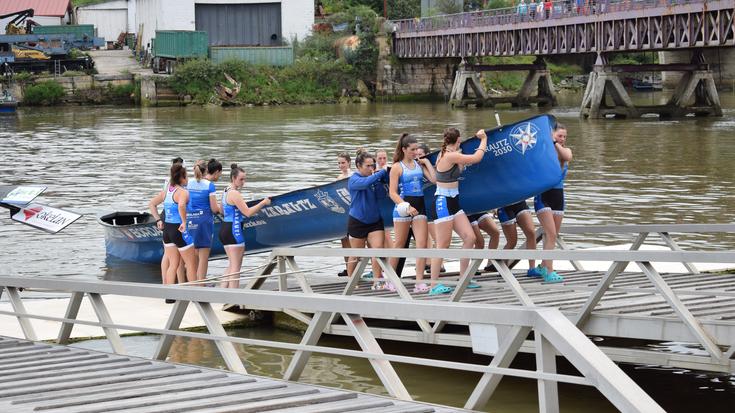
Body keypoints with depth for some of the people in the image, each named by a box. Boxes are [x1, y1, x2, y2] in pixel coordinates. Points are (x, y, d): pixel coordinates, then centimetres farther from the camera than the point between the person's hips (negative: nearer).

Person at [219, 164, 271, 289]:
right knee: (236, 267, -5)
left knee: (231, 265, 17)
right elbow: (248, 212, -20)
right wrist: (263, 203, -12)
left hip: (225, 229, 10)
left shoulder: (226, 192, 14)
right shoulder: (235, 194, -16)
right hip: (234, 231, -10)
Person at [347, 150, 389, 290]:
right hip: (357, 222, -4)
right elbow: (366, 183, -32)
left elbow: (381, 195, -5)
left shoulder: (373, 178, 4)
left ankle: (377, 282, -11)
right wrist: (382, 173, -24)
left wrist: (379, 180, -18)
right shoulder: (354, 180, -11)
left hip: (375, 220, 4)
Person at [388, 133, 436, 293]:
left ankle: (420, 282, -8)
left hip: (419, 206, 4)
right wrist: (406, 206, -20)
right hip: (403, 206, -4)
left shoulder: (419, 164, 12)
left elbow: (434, 179, 0)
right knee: (399, 244, 5)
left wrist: (426, 162, 2)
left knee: (422, 244, -7)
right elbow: (392, 193, -8)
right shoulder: (397, 167, -2)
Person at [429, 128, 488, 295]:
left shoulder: (445, 154, 11)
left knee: (470, 237, 5)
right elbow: (477, 158, -13)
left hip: (453, 202, 10)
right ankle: (434, 285, -6)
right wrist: (484, 140, 0)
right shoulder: (450, 155, -17)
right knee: (443, 245, -8)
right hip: (443, 202, -10)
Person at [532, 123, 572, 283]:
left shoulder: (565, 151, 5)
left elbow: (567, 157, -18)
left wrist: (555, 143, -20)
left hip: (558, 196, 5)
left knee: (552, 235, 13)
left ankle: (543, 266, 29)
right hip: (543, 196, -5)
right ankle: (549, 272, -16)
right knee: (551, 234, -14)